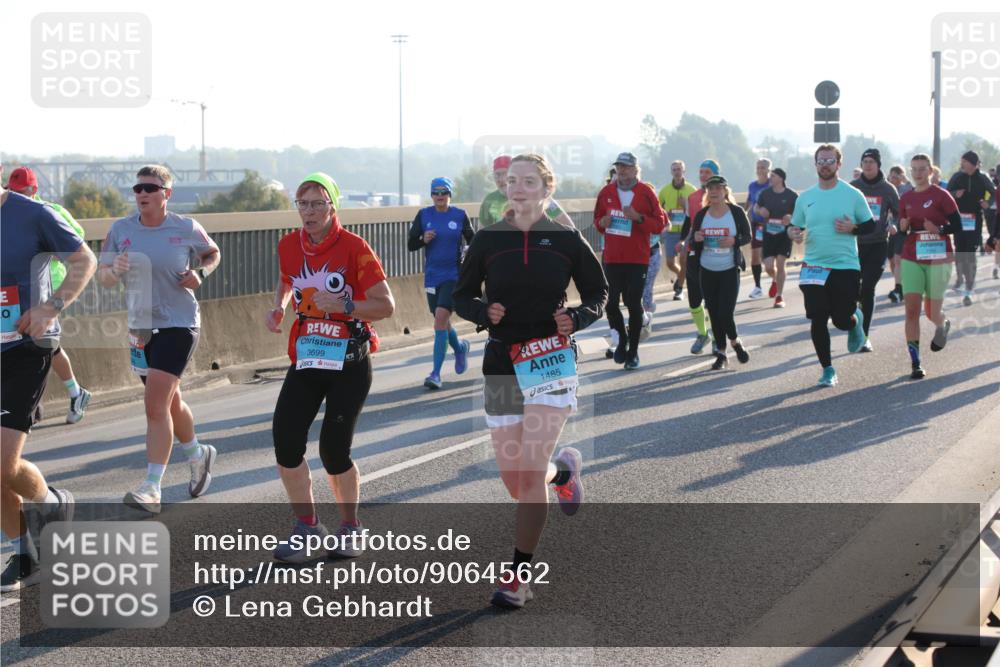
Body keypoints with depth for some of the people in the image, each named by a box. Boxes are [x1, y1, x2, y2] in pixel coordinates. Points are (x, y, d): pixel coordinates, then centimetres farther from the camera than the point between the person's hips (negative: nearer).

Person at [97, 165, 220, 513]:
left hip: (178, 324, -5)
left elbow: (213, 253, 12)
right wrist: (115, 270, -19)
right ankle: (198, 455, 45)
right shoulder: (120, 230, 1)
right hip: (140, 326, 5)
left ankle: (151, 488, -16)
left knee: (156, 405, -16)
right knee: (169, 403, 19)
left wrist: (199, 274, -9)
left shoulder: (187, 229, -7)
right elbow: (103, 277, 4)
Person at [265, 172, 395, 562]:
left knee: (334, 450, -5)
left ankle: (349, 528, 20)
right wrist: (278, 307, 8)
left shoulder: (354, 248, -11)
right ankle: (306, 526, 11)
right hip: (305, 359, 4)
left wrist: (344, 305, -25)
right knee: (286, 440, -9)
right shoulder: (289, 245, 4)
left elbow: (386, 306, -11)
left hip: (349, 362, -4)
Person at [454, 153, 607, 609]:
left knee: (529, 472, -13)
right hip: (502, 363, 3)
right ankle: (563, 470, 42)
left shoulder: (566, 239, 0)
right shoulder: (487, 240, 3)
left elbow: (597, 291, 10)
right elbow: (462, 296, 10)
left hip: (552, 362, -3)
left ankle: (518, 576, -5)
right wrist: (484, 312, -11)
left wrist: (577, 317, -10)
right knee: (514, 482, 7)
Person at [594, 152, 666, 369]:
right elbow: (597, 218, 19)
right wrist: (602, 223, -4)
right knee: (610, 302, -2)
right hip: (612, 258, 3)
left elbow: (659, 224, -3)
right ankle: (622, 339, 24)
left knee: (634, 304, -1)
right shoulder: (606, 192, 6)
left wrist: (638, 217, -18)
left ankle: (632, 351, 11)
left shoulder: (646, 192, -3)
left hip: (637, 259, -3)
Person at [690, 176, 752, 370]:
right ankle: (721, 353, 18)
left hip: (730, 270, -3)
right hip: (707, 271, 3)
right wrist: (696, 238, -12)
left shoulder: (736, 212, -4)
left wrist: (734, 240, -20)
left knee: (726, 313, -11)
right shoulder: (701, 215, 4)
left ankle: (736, 342, 19)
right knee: (714, 314, 6)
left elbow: (748, 236, 0)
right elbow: (693, 240, 11)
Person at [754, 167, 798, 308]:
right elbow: (756, 207, 16)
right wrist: (760, 211, -7)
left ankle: (779, 296, 6)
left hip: (785, 234, -3)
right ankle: (775, 280, 34)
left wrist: (791, 218, -20)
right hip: (768, 233, 3)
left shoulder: (792, 195, -7)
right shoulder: (765, 193, 2)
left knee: (780, 264, -6)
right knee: (768, 267, -2)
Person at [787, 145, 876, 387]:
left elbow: (871, 226, 4)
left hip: (846, 267, -2)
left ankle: (856, 321, 37)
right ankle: (827, 369, 13)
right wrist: (793, 233, -8)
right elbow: (794, 226, 15)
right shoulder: (805, 197, 7)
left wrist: (852, 228, -16)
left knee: (842, 320, -1)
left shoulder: (853, 195, -1)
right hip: (814, 268, 2)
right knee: (817, 321, -2)